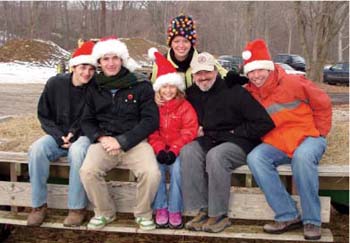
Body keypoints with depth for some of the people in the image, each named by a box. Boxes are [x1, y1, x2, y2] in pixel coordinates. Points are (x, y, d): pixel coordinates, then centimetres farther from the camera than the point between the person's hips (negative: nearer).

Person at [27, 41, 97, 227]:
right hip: (58, 135, 3)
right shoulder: (55, 84, -2)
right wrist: (60, 137, -9)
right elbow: (44, 116, 5)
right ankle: (39, 205, -13)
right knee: (36, 150, -27)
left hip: (83, 136, -3)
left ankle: (77, 207, -24)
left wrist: (75, 135, -14)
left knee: (77, 151, -37)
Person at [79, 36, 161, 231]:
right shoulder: (95, 88, 11)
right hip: (104, 142, 2)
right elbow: (87, 121, 14)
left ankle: (143, 213, 2)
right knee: (88, 171, -26)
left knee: (152, 173, -29)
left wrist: (122, 141, -13)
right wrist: (101, 137, -9)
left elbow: (151, 120, -4)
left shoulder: (141, 85, 1)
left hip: (135, 141, -2)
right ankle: (104, 212, 2)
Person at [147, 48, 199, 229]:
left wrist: (174, 150, -19)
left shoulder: (185, 107, 1)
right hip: (159, 149, 2)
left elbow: (189, 132, -7)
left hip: (178, 150, -1)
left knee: (177, 167, -30)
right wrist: (159, 149, -17)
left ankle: (175, 210, -17)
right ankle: (160, 209, -14)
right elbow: (151, 132, 1)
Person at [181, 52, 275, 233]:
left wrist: (236, 133, -11)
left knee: (215, 155, -35)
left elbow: (264, 122, -16)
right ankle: (203, 211, -20)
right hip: (209, 140, 6)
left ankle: (219, 215, -22)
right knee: (188, 152, -23)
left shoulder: (233, 91, -13)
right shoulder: (192, 93, 7)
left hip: (239, 142, -6)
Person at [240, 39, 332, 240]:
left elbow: (323, 104, -2)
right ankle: (288, 216, -21)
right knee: (255, 158, -26)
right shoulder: (249, 94, 3)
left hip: (307, 137, -4)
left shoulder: (293, 83, -10)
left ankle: (312, 221, -23)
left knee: (302, 156, -38)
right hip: (276, 144, 4)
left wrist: (319, 134, 0)